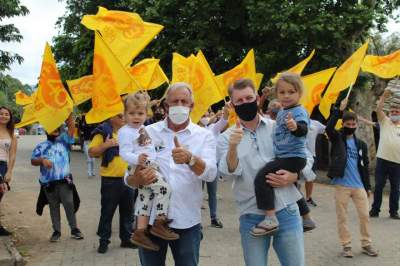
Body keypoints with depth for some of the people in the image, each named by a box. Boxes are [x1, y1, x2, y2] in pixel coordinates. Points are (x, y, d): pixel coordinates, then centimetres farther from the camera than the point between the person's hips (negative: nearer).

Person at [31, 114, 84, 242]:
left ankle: (74, 229, 7)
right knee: (53, 206, 10)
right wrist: (42, 160, -15)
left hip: (64, 180, -1)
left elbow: (71, 126, -3)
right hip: (48, 182, 2)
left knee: (69, 204, -3)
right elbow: (33, 161, 6)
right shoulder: (41, 146, 12)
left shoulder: (64, 141, 9)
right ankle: (56, 231, 17)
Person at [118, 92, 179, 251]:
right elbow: (124, 153, -21)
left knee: (145, 198, 13)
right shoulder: (125, 132, -13)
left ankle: (140, 232, 20)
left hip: (151, 166, 10)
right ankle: (159, 224, -11)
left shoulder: (143, 129, 15)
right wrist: (137, 159, -37)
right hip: (141, 168, -10)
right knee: (164, 187, -19)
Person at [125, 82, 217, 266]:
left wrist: (189, 158, -35)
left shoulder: (204, 136, 1)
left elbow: (210, 174, -14)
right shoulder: (147, 132, 2)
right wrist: (139, 179, -22)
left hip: (187, 221, -1)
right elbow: (129, 178, 2)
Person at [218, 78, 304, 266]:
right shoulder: (226, 137, 2)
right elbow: (229, 172, -12)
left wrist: (293, 177, -11)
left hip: (286, 212, 1)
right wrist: (233, 148, -32)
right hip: (252, 217, -1)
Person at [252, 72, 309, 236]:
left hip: (293, 158, -11)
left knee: (262, 177, -23)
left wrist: (296, 126, -56)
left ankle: (270, 219, -23)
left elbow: (303, 130, -38)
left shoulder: (299, 111, -15)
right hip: (284, 157, 11)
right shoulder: (281, 112, 12)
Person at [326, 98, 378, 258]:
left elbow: (365, 166, 12)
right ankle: (346, 245, 14)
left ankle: (366, 244, 19)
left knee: (364, 215, 6)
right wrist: (339, 110, -25)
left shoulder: (361, 144, 10)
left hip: (359, 186, 3)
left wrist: (368, 186, 10)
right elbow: (328, 128, -22)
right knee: (342, 217, 3)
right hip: (341, 185, -3)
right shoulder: (337, 138, 1)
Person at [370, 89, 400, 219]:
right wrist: (384, 96, -18)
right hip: (383, 160, -1)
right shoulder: (385, 121, 6)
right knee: (378, 186, 3)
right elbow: (378, 109, -9)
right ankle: (375, 209, 13)